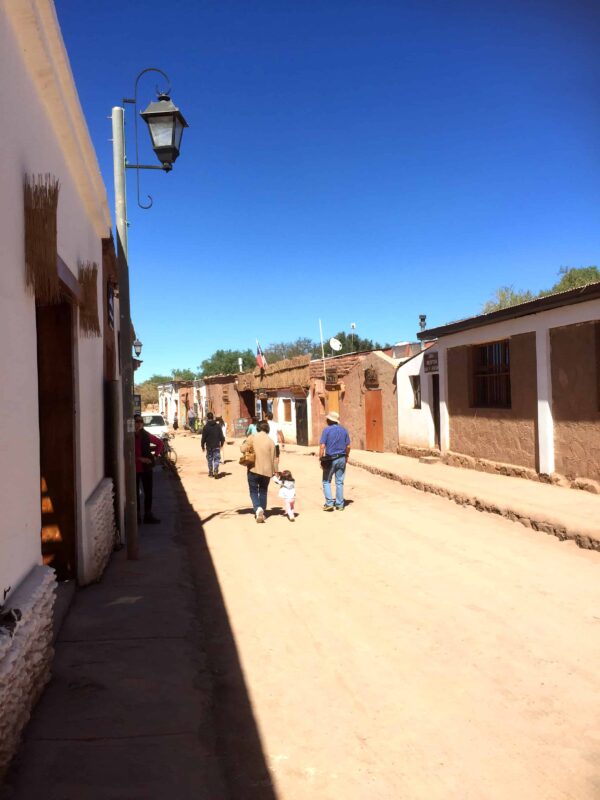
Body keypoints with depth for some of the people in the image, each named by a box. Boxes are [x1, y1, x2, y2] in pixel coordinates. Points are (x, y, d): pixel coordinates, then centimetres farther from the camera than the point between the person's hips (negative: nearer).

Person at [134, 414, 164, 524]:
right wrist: (139, 458, -18)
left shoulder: (146, 435, 1)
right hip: (134, 468, -3)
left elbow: (160, 443, 14)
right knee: (135, 492, 6)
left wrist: (155, 455, 5)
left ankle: (148, 514, 19)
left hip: (146, 467, 3)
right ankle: (137, 515, 16)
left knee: (148, 492, 8)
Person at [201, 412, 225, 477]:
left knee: (210, 459, 11)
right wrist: (222, 443, 18)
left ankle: (210, 473, 16)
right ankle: (215, 470, -16)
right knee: (216, 459, 3)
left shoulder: (205, 427, -7)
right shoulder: (218, 426, -1)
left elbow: (203, 438, -5)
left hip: (209, 446, 0)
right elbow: (221, 436, 4)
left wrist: (202, 445, 6)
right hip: (216, 446, 0)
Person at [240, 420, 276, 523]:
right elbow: (273, 459, 0)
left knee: (253, 491, 6)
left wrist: (244, 444, 11)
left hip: (254, 469, -2)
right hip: (266, 471, 2)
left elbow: (243, 449, -12)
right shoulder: (271, 441, -2)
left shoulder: (252, 438, -7)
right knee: (263, 492, 17)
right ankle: (261, 512, 18)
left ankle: (258, 509, -18)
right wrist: (273, 471, 11)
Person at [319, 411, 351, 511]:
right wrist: (346, 457, 16)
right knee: (339, 482, 10)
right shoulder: (344, 430, 5)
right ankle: (340, 505, 12)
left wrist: (321, 458, -7)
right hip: (341, 459, 4)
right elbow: (348, 446, 6)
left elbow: (322, 446, -14)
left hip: (330, 459, -4)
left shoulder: (327, 430, -8)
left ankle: (329, 503, 1)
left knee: (326, 481, 9)